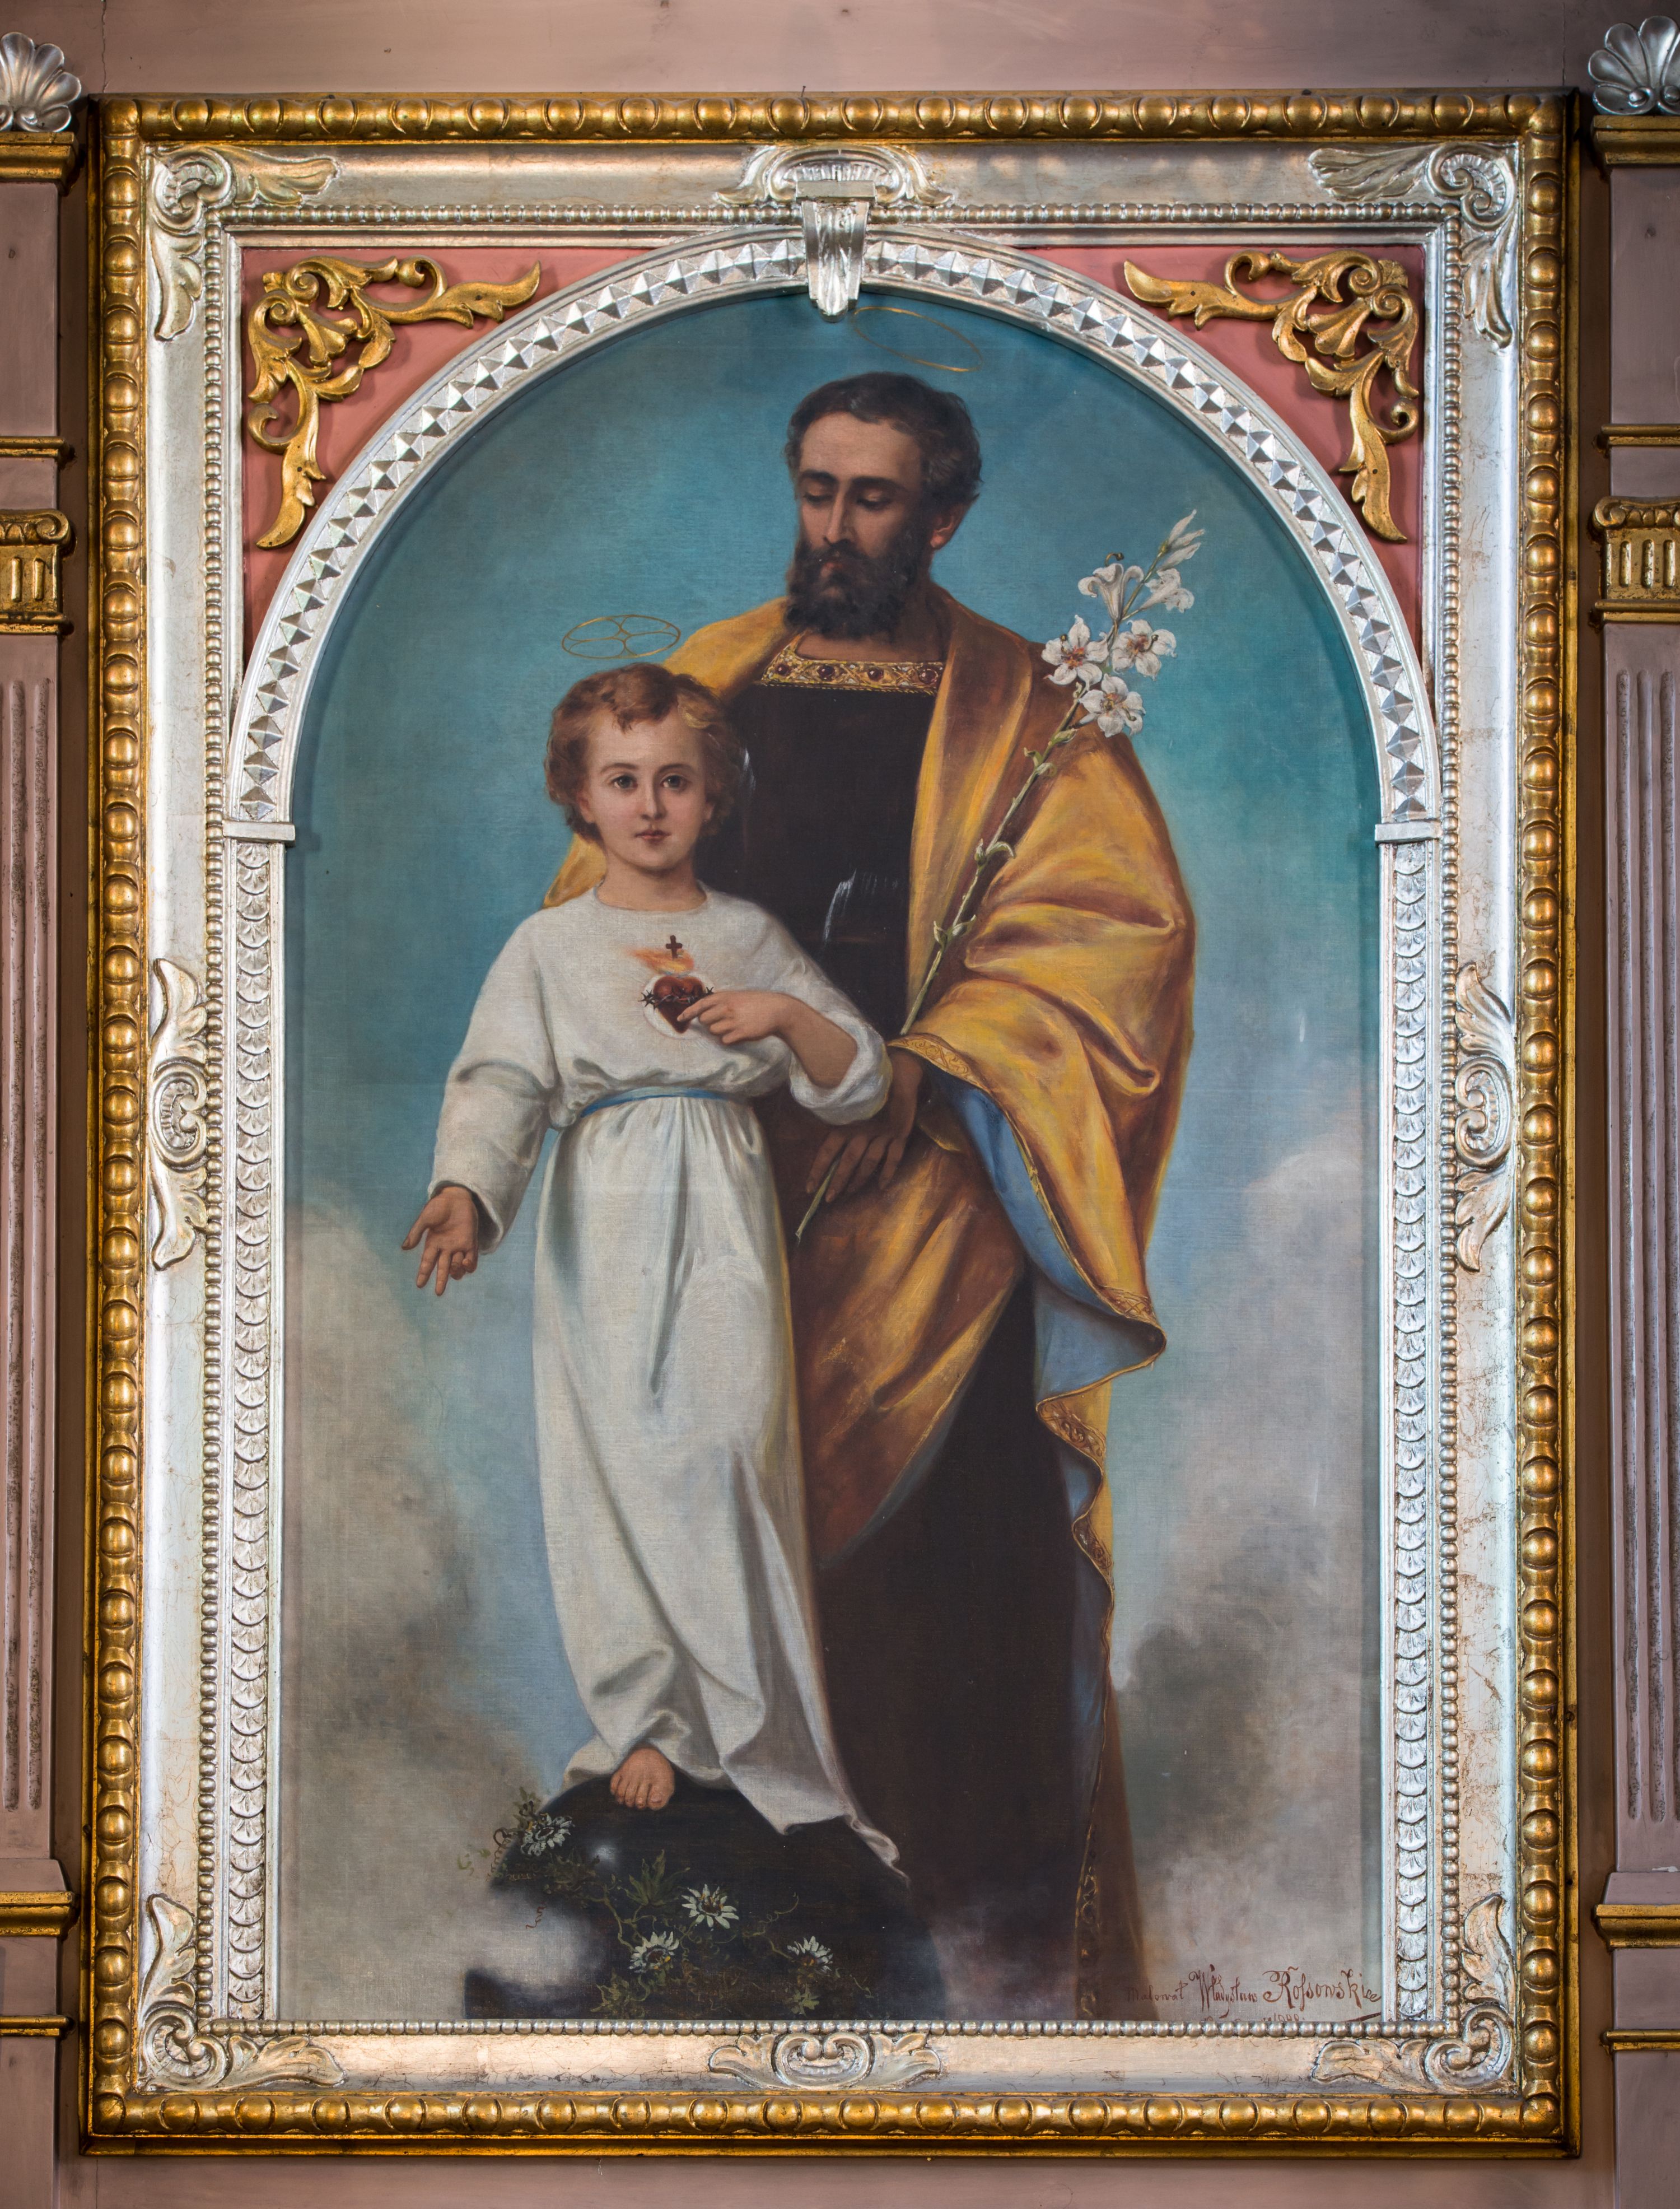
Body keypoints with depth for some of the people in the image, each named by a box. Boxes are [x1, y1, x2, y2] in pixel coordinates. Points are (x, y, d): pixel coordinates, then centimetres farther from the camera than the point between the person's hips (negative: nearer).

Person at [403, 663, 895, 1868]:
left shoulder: (749, 937, 13)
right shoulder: (549, 947, 8)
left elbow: (861, 1083, 12)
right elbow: (499, 1085, -5)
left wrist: (789, 1014, -7)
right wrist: (466, 1191, -24)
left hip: (725, 1226, 0)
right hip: (606, 1237, 0)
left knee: (729, 1448, -9)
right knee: (616, 1463, -3)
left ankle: (747, 1723, 3)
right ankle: (646, 1716, 10)